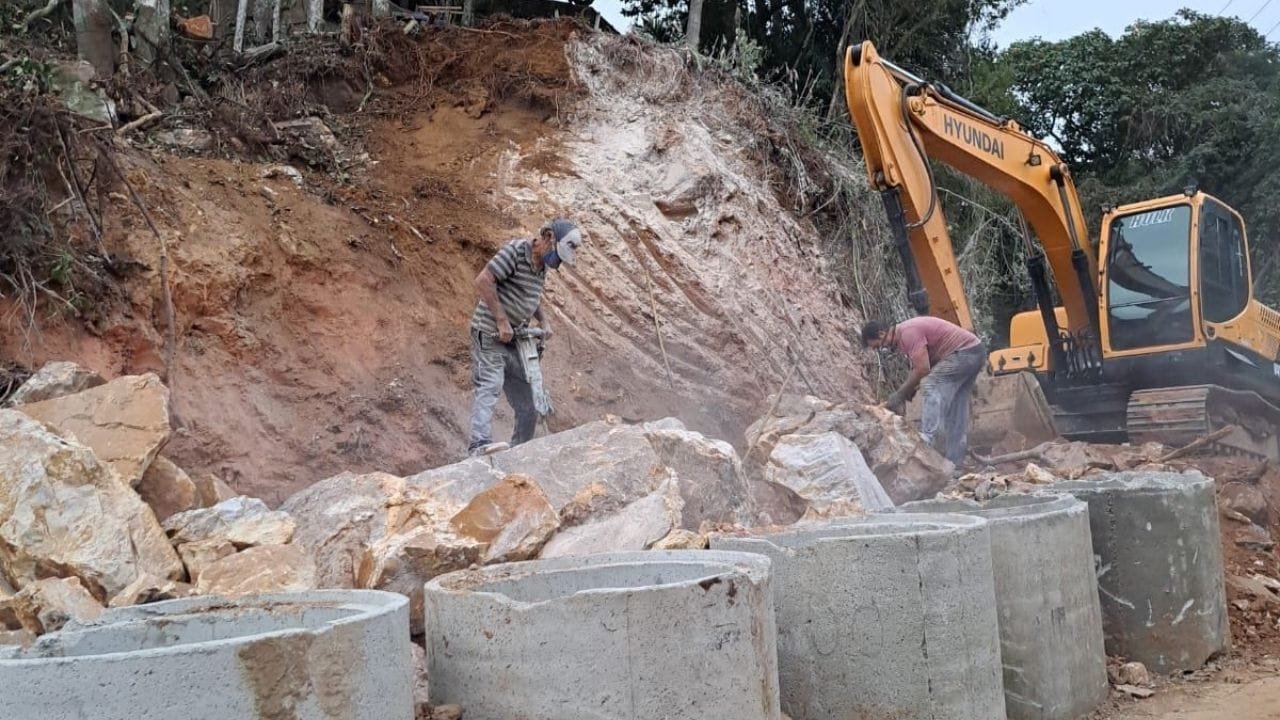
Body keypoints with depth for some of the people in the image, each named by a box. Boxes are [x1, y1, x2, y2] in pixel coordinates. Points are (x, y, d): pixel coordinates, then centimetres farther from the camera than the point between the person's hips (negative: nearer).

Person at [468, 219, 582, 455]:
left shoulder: (542, 266, 13)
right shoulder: (515, 251, -13)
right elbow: (483, 281, -20)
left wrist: (544, 321, 9)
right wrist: (502, 320, -21)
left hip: (515, 339, 8)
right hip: (490, 335, -8)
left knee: (528, 404, 10)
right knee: (489, 387, -26)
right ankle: (480, 445, -39)